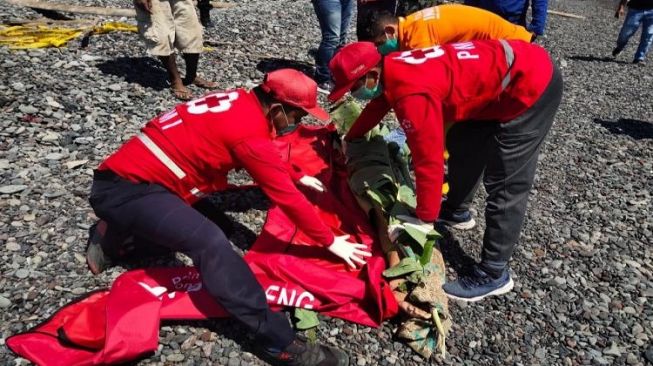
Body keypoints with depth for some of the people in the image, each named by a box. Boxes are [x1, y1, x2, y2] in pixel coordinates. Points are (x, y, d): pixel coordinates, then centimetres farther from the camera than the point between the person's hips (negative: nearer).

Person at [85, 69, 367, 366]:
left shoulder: (241, 102, 6)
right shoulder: (250, 132, -20)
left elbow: (269, 156, 27)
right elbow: (286, 197, -12)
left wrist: (298, 177, 37)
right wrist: (330, 242, -1)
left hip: (131, 175, 10)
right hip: (125, 188, -10)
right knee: (209, 242, -30)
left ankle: (114, 232, 33)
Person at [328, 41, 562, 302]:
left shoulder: (412, 94, -29)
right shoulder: (391, 70, 1)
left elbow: (429, 161, -26)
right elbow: (377, 106, 23)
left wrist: (424, 220, -14)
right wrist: (349, 139, 38)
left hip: (530, 86, -10)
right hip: (513, 66, 10)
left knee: (505, 185, -7)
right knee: (462, 144, 23)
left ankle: (493, 274, 5)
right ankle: (455, 210, 44)